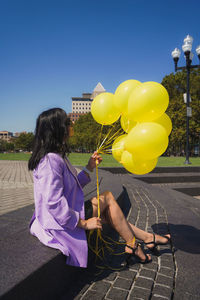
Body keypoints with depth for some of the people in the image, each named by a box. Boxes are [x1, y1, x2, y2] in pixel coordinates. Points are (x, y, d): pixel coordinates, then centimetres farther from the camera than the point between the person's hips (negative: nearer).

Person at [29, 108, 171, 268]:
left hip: (63, 215, 10)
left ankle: (148, 238, 22)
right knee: (108, 198, -2)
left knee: (107, 213, 12)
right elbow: (54, 203, -29)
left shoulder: (57, 157, 8)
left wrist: (89, 168, 7)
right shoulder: (51, 160, -25)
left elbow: (71, 187, 12)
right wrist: (83, 223, -22)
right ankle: (132, 246, 13)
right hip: (60, 224, -10)